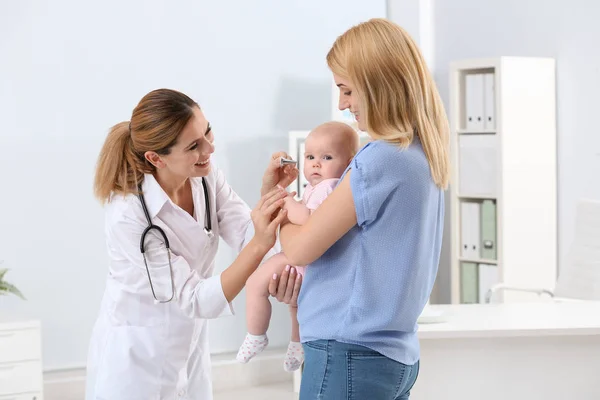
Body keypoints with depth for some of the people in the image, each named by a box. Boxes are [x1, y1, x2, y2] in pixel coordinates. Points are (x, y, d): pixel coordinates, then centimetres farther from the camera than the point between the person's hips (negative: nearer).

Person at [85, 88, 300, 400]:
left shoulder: (206, 178, -9)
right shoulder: (128, 217, -28)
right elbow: (195, 300, -27)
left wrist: (269, 194, -32)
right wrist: (261, 245, -38)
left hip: (190, 346, 6)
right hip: (137, 355, -6)